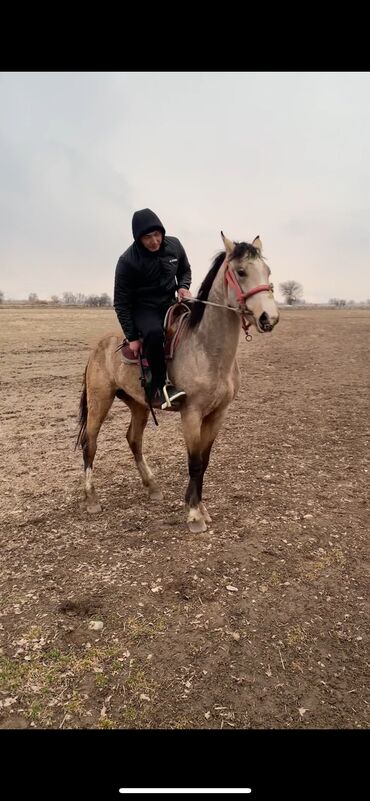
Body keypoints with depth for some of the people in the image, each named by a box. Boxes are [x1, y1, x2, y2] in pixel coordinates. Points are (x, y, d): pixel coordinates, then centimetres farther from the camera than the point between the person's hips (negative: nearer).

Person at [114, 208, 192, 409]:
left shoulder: (174, 245, -5)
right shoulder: (128, 261, -19)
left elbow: (185, 270, 15)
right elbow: (121, 302, -14)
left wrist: (183, 287, -9)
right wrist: (132, 337, -17)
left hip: (170, 303, 6)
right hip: (142, 308, -6)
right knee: (154, 332, -37)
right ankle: (159, 388, -28)